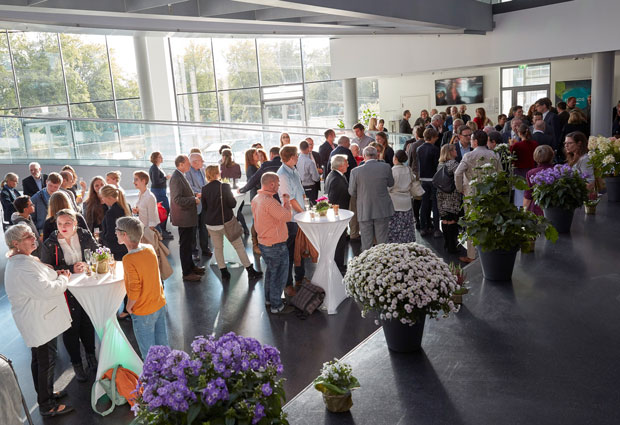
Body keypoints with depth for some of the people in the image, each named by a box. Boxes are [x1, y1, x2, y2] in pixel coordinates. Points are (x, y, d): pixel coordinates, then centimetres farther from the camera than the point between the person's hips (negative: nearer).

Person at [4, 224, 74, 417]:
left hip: (36, 320, 11)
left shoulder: (20, 261, 8)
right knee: (46, 362, 3)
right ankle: (47, 405, 17)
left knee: (39, 360, 23)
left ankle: (45, 394, 41)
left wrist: (56, 274, 4)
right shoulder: (22, 266, -28)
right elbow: (46, 290, -32)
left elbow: (38, 281, 21)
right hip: (40, 323, -11)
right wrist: (64, 279, -14)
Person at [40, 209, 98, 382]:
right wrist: (71, 269, -21)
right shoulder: (49, 245, -12)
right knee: (71, 328, 9)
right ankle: (76, 364, 28)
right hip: (66, 292, -2)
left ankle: (90, 355, 42)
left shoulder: (85, 235, -5)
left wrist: (87, 265, -16)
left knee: (88, 323, 18)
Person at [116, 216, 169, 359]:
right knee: (162, 345, 21)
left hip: (143, 313, -7)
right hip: (160, 305, 7)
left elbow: (134, 289, -23)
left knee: (148, 352, 11)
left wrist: (129, 307, -7)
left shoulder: (129, 259, -25)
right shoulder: (149, 248, -4)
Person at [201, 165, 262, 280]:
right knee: (239, 246, 8)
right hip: (226, 222, -3)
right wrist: (232, 197, 7)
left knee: (217, 248, 15)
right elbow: (232, 204, -12)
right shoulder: (224, 187, -15)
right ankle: (250, 271, 13)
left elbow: (204, 207, 3)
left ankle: (224, 273, 17)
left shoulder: (204, 189, -4)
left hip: (211, 223, 3)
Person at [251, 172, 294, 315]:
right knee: (279, 275, 6)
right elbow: (287, 216, -24)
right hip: (276, 245, -9)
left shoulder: (256, 199, 4)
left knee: (271, 271, 25)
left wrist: (282, 203, 6)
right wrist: (286, 202, -8)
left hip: (263, 243, 9)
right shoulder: (269, 202, -27)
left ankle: (268, 299, 37)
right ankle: (276, 306, 16)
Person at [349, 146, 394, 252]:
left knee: (366, 243, 8)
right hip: (383, 210, 1)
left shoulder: (356, 171, -10)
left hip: (364, 211, -1)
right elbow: (391, 183, 8)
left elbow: (351, 192, -1)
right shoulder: (385, 167, -8)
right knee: (383, 242, 10)